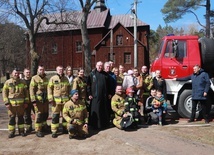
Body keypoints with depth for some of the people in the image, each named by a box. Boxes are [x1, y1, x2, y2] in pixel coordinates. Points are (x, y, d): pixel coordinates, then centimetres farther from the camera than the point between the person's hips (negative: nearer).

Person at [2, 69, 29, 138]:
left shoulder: (22, 82, 5)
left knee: (21, 117, 9)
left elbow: (26, 92, 8)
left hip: (21, 104, 1)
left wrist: (26, 102, 3)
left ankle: (21, 131, 20)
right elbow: (4, 93, 1)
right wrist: (6, 103, -7)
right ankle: (11, 132, 14)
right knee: (12, 118, 4)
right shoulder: (7, 82, 1)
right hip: (11, 104, -1)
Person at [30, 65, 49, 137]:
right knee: (39, 114, -4)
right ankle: (38, 130, 4)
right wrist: (33, 100, -16)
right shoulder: (34, 78, -5)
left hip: (46, 100, 6)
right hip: (38, 100, -6)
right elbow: (32, 90, -9)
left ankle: (44, 126, 31)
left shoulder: (46, 79, 14)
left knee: (45, 114, 13)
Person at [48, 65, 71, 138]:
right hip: (56, 100, -4)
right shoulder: (53, 78, 0)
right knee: (55, 116, -1)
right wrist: (50, 99, -10)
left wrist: (70, 97, 14)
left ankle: (65, 128, 27)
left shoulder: (66, 79, 13)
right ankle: (54, 131, 6)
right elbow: (49, 89, -3)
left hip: (65, 100, 4)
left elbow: (69, 88, 19)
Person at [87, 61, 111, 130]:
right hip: (95, 95, -3)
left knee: (104, 110, 9)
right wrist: (89, 94, -8)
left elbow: (108, 84, 12)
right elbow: (88, 84, -2)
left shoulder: (105, 74, 9)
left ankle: (105, 123, 21)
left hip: (104, 95, 3)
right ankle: (95, 125, 8)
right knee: (95, 110, -1)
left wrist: (109, 93, 9)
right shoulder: (92, 74, 0)